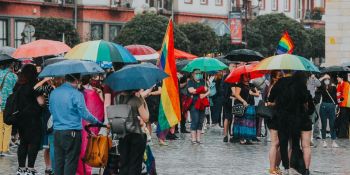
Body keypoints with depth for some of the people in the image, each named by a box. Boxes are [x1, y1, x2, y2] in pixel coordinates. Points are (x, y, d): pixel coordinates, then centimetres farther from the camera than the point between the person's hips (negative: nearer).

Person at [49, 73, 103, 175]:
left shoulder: (54, 93, 7)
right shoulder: (76, 94, -13)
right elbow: (84, 114, -11)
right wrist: (97, 122, 3)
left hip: (57, 131, 6)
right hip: (72, 132, -6)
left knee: (59, 161, 10)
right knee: (71, 162, -1)